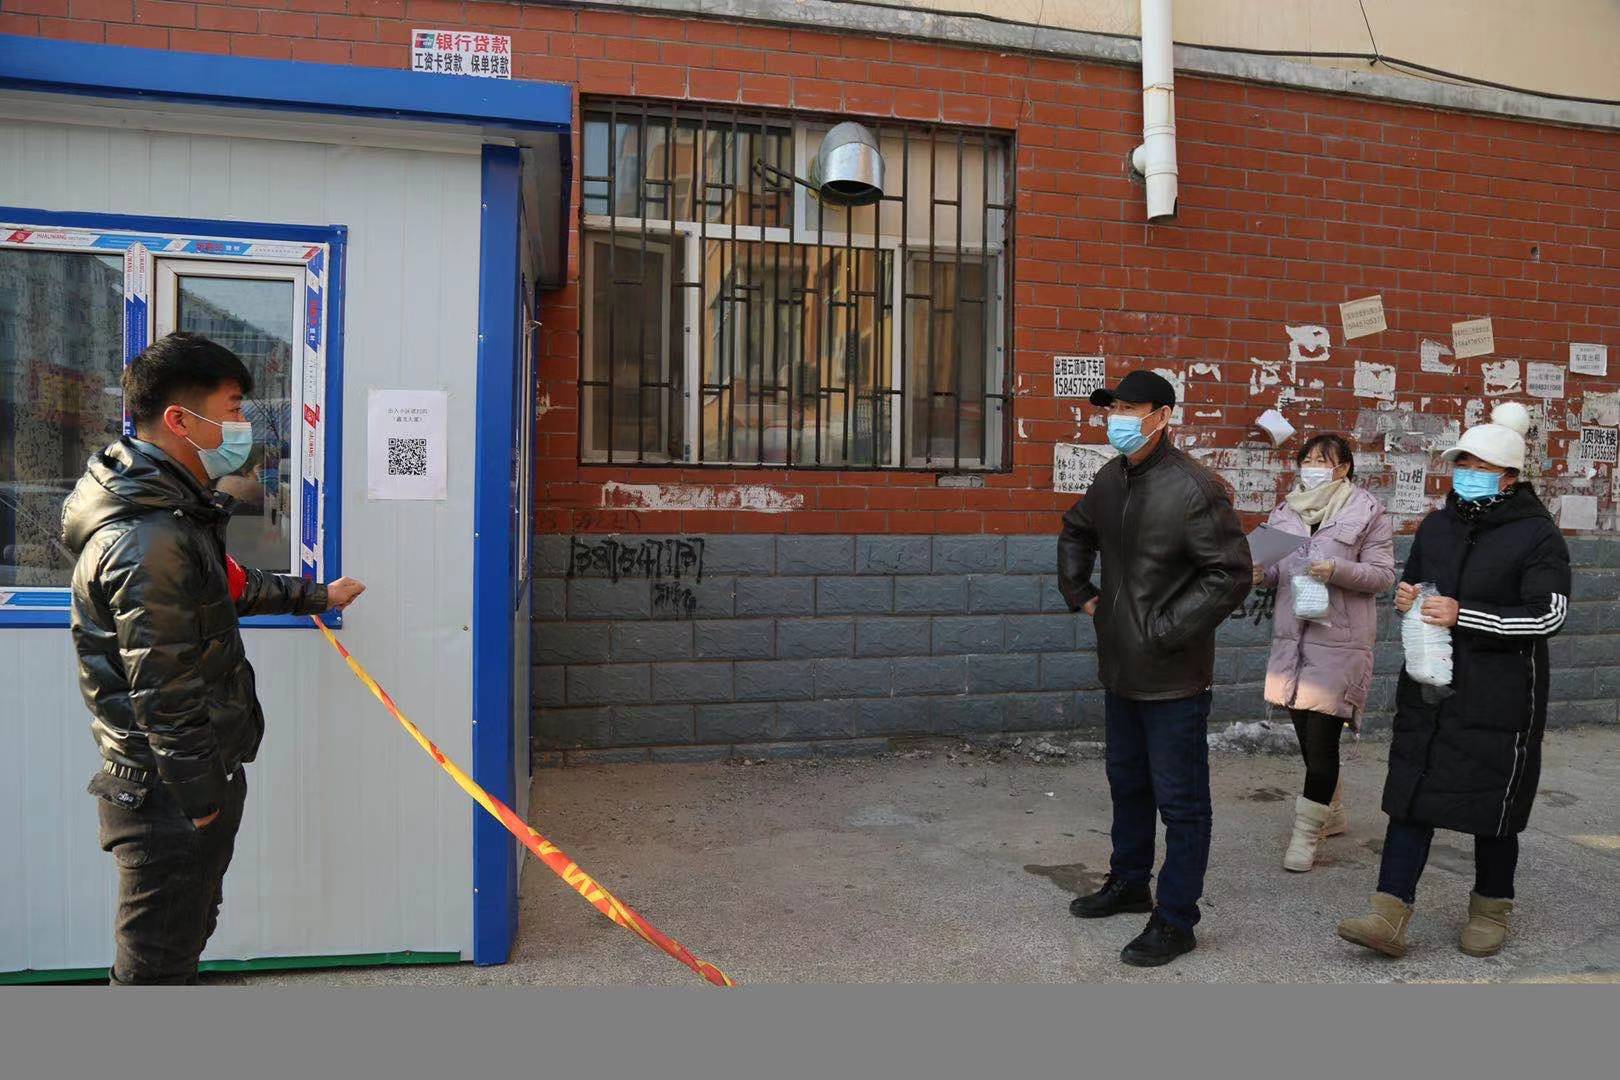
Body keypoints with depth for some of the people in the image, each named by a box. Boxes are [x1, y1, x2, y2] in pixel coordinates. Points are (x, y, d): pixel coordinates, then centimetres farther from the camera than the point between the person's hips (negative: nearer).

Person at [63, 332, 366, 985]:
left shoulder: (175, 511, 9)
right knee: (156, 961, 4)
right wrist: (200, 801, -17)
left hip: (199, 782, 10)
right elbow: (162, 694, -25)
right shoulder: (147, 542, -25)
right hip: (169, 799, -10)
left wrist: (315, 595, 37)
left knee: (184, 935, 24)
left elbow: (229, 586, 28)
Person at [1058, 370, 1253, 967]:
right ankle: (1128, 882, 41)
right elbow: (1075, 532, 25)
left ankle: (1176, 920, 17)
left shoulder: (1194, 488, -19)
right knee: (1127, 782, 23)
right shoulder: (1109, 480, 6)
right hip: (1121, 670, 8)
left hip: (1174, 677, -8)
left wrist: (1167, 630, -20)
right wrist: (1080, 593, 14)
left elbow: (1230, 575, -20)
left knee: (1180, 801, 4)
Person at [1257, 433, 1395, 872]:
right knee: (1306, 734, 13)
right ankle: (1331, 814, 32)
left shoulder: (1367, 512, -2)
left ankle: (1307, 832, 4)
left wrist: (1337, 570, -21)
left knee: (1321, 737, -6)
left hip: (1340, 641, -5)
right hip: (1292, 636, 5)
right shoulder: (1286, 511, 12)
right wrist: (1260, 573, -5)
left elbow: (1382, 574, -4)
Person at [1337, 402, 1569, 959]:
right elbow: (1412, 582, 24)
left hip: (1498, 701, -5)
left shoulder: (1538, 536, -7)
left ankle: (1491, 908, 30)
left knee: (1493, 807, 8)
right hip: (1428, 690, 5)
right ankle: (1390, 915, 2)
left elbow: (1547, 615, -14)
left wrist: (1463, 617, -21)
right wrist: (1405, 598, 0)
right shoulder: (1436, 526, 11)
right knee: (1412, 797, 1)